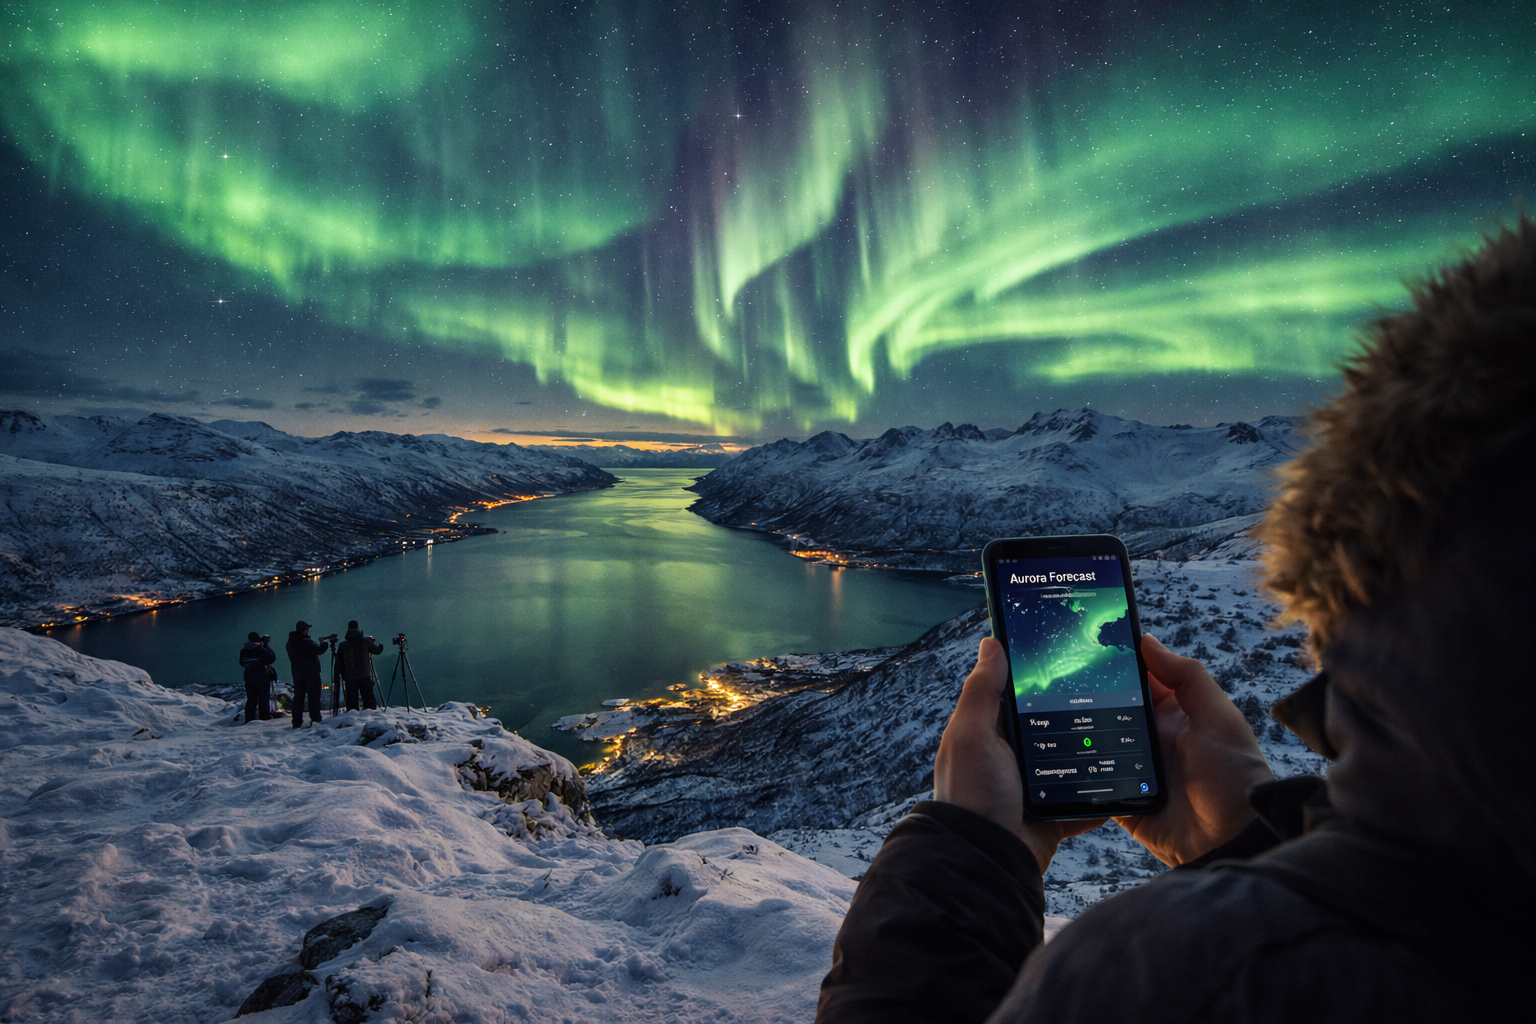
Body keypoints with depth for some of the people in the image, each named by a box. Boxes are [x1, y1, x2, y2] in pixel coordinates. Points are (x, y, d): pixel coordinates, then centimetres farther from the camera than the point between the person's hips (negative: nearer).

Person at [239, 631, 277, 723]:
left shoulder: (243, 651, 3)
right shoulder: (261, 650, -17)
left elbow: (242, 663, 15)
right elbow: (272, 658, -10)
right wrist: (267, 646, -6)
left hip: (249, 680, 5)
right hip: (263, 679, -5)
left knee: (251, 701, 9)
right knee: (264, 700, 4)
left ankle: (249, 720, 4)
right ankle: (264, 719, 5)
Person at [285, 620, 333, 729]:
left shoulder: (290, 643, 7)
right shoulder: (305, 642, -18)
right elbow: (319, 650, -20)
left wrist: (318, 642, 15)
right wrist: (326, 642, -3)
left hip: (297, 674, 7)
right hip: (311, 674, -7)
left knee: (298, 698, 9)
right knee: (314, 697, 0)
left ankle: (297, 723, 9)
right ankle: (315, 720, -1)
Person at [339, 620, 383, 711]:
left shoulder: (343, 645, 1)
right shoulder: (365, 641, -2)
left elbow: (340, 663, 6)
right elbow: (377, 650, 12)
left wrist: (343, 676, 17)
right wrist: (380, 646, 35)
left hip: (350, 677, 1)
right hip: (365, 675, -1)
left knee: (351, 699, 4)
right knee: (368, 697, 4)